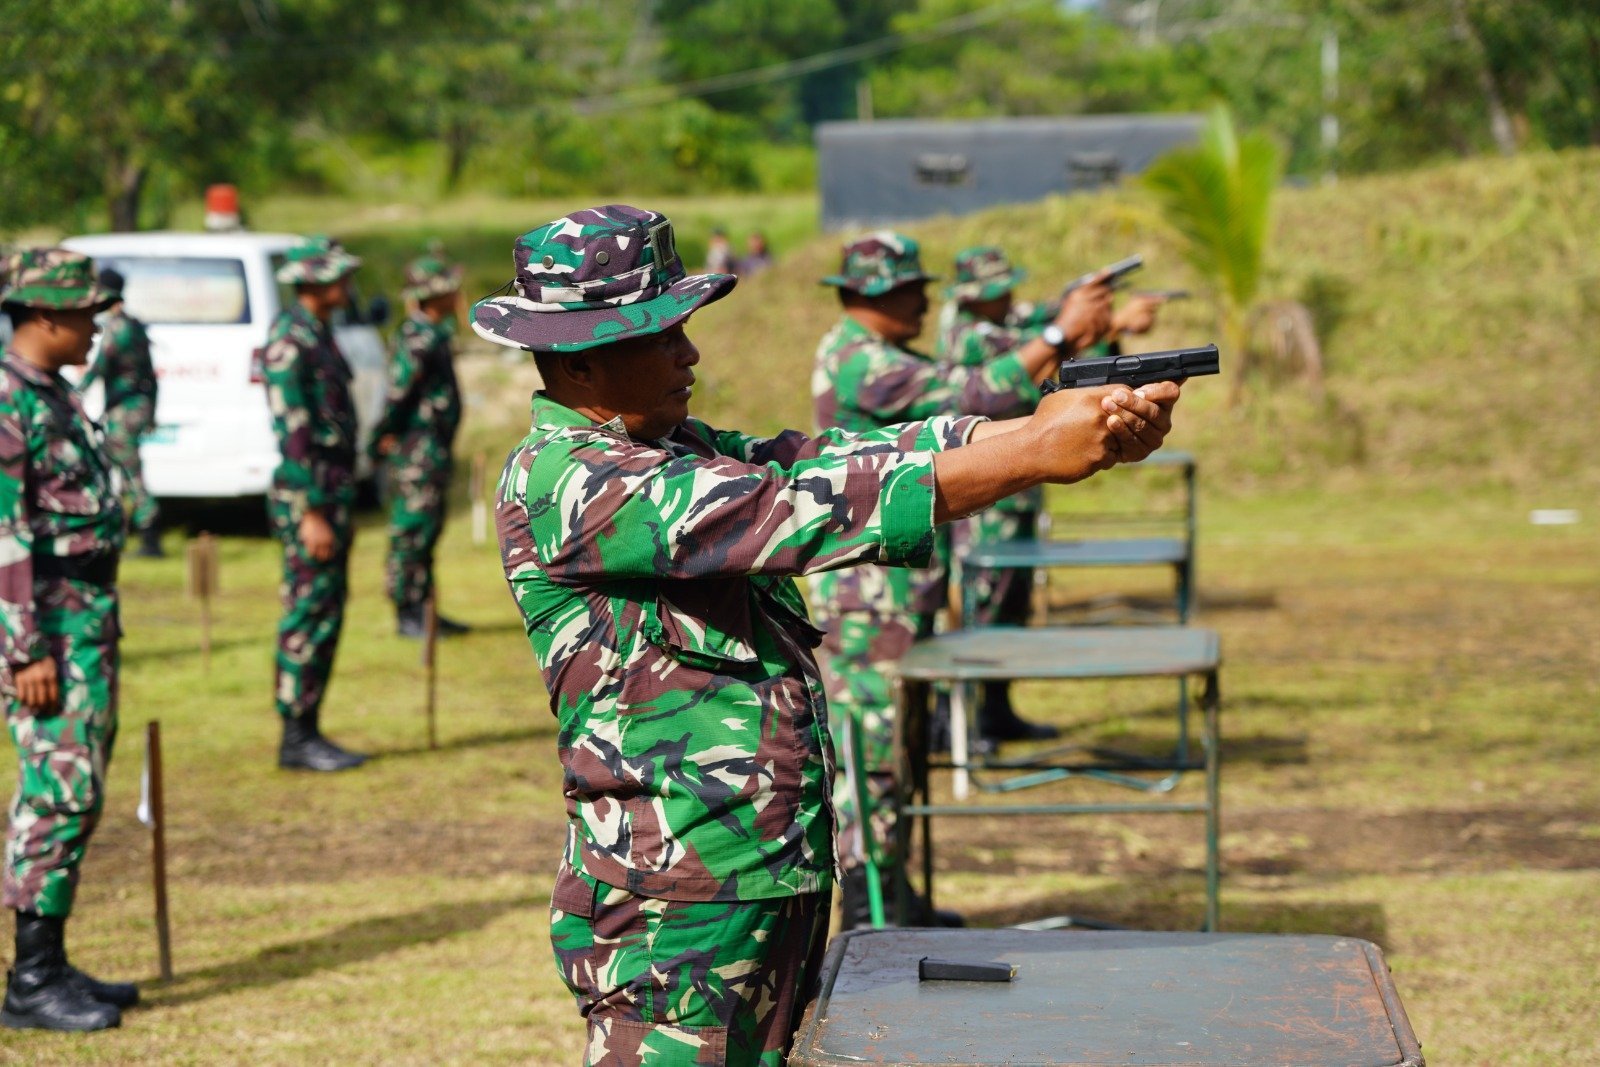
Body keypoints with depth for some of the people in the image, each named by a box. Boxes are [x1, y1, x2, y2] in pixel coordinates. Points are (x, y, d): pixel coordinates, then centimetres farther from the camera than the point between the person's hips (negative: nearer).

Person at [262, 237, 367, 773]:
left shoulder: (318, 336, 16)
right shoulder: (288, 341, -15)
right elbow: (292, 431, -20)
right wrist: (313, 514, -22)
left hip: (333, 492, 10)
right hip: (307, 495, -10)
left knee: (327, 614, 11)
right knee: (308, 615, -6)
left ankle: (309, 733, 15)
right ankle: (296, 739, -2)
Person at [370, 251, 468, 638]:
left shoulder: (434, 334, 14)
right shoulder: (419, 339, -19)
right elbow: (399, 388, -24)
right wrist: (387, 435, -17)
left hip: (434, 451, 10)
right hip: (416, 451, -10)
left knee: (427, 533, 15)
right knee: (412, 532, -6)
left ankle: (423, 610, 21)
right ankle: (407, 615, -3)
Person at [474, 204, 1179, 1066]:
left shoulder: (675, 450, 13)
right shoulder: (563, 483, -16)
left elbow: (822, 458, 3)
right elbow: (792, 510, -22)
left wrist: (1043, 424, -11)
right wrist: (1035, 457, -21)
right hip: (674, 924, -9)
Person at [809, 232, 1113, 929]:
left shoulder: (880, 360, 15)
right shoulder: (860, 362, -18)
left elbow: (974, 398, 12)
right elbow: (974, 396, -25)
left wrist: (1065, 347, 2)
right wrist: (1060, 335, -21)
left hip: (898, 584, 11)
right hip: (871, 589, -11)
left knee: (892, 739, 15)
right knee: (873, 741, -6)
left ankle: (888, 896, 23)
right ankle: (865, 911, 0)